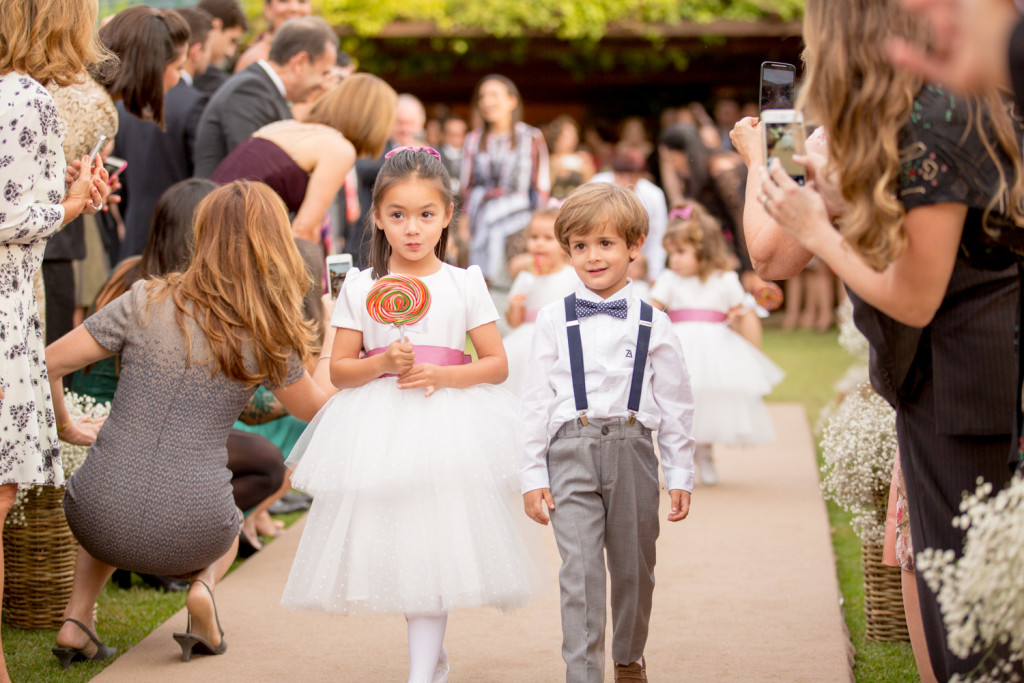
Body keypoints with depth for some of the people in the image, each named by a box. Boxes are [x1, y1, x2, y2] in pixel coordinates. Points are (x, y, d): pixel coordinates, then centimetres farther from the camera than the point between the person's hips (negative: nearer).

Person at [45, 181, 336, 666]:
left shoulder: (147, 303, -5)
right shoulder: (270, 339, -4)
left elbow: (47, 364, -4)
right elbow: (315, 407, 15)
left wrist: (64, 427, 14)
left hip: (101, 523, 1)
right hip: (188, 536, 0)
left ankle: (76, 617, 18)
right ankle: (203, 584, 3)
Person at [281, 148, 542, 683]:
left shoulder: (464, 284, 3)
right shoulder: (361, 287, 5)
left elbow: (497, 365, 3)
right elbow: (339, 370, 5)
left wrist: (440, 376, -13)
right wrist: (382, 364, -13)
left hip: (448, 427, -1)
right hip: (380, 430, 2)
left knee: (432, 546, -8)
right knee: (393, 545, 6)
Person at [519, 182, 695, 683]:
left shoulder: (653, 324, 5)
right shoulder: (553, 321, 4)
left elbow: (675, 404, 8)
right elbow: (536, 400, 5)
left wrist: (680, 476, 6)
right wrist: (532, 475, 1)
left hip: (632, 450, 1)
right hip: (571, 453, -1)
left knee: (634, 566, 11)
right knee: (580, 568, -8)